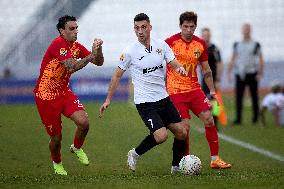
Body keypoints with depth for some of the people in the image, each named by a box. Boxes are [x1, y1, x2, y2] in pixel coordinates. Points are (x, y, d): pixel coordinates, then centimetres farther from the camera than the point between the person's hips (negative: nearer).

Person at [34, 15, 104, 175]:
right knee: (57, 137, 1)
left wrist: (98, 49, -13)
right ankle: (57, 163, 31)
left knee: (84, 122, -16)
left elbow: (99, 62, 6)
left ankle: (77, 148, 14)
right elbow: (72, 67, -30)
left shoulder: (77, 47, 4)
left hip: (64, 93, 6)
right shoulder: (58, 44, -20)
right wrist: (92, 55, -26)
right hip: (46, 96, -6)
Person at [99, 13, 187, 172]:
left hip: (163, 99, 5)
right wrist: (108, 100, 0)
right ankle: (135, 154, 5)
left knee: (181, 133, 3)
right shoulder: (130, 51, -9)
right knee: (161, 136, -20)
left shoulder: (161, 45, 1)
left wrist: (180, 68, -23)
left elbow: (174, 64, 2)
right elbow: (117, 75, 0)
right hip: (145, 103, -5)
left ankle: (177, 166, 25)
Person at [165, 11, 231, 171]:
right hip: (175, 91, -4)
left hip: (194, 88, 4)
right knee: (185, 126, -11)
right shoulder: (170, 42, -9)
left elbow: (206, 70, 16)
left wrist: (212, 90, 12)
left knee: (209, 119, -8)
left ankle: (215, 159, 0)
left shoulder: (201, 44, 5)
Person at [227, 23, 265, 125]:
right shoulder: (237, 45, 11)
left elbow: (261, 60, 3)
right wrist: (229, 73, 7)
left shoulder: (256, 45, 3)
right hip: (240, 74, 2)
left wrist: (260, 73, -7)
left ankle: (255, 117, 17)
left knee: (254, 96, 5)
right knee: (238, 97, -5)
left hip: (252, 74, -2)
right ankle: (238, 118, -5)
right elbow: (232, 60, 14)